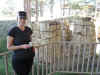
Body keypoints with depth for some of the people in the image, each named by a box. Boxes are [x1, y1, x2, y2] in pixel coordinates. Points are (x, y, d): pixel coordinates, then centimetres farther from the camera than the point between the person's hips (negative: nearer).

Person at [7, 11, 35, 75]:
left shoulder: (28, 29, 3)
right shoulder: (12, 31, -14)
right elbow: (9, 47, -12)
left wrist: (32, 46, -5)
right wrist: (22, 46, -24)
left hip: (29, 58, 6)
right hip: (19, 59, -5)